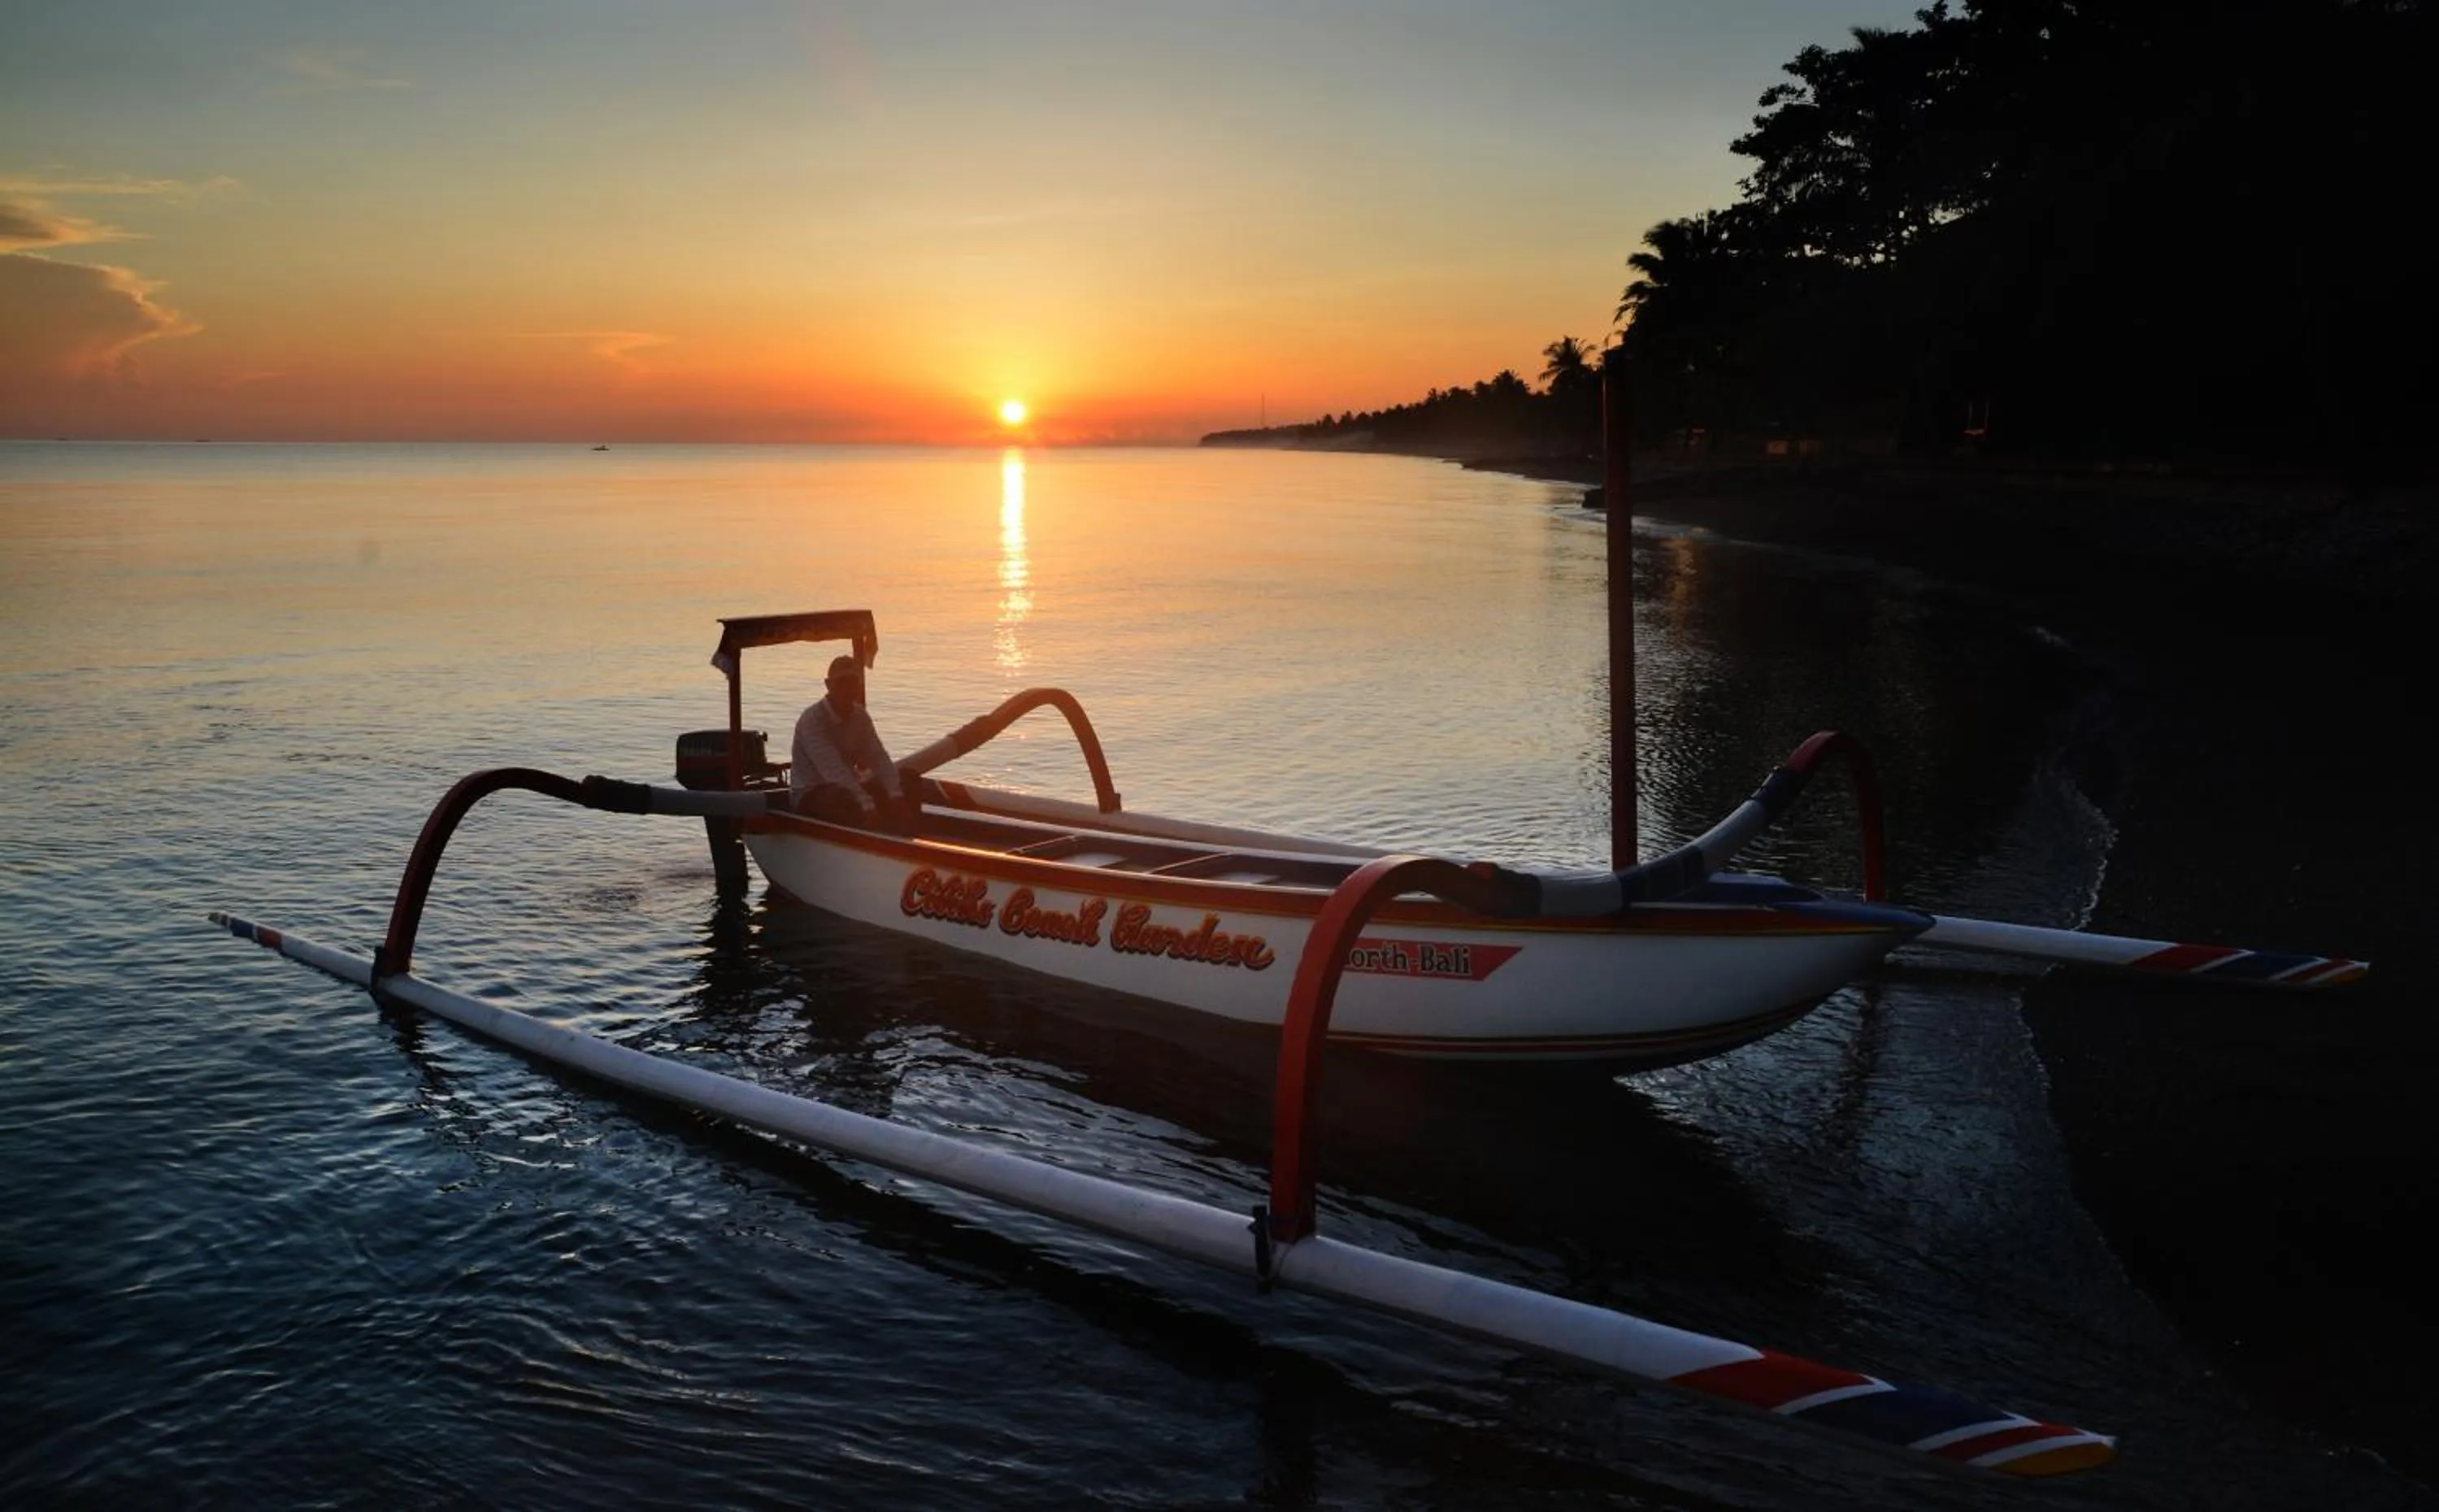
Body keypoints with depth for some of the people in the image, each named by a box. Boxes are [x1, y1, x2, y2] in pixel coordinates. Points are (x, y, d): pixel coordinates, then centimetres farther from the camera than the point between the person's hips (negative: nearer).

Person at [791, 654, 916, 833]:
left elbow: (879, 758, -7)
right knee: (853, 805, -37)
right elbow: (833, 769, -32)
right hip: (810, 795, -7)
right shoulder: (812, 720, -20)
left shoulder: (859, 716, 3)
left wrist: (896, 795, -25)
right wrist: (867, 805, -42)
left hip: (846, 788, 7)